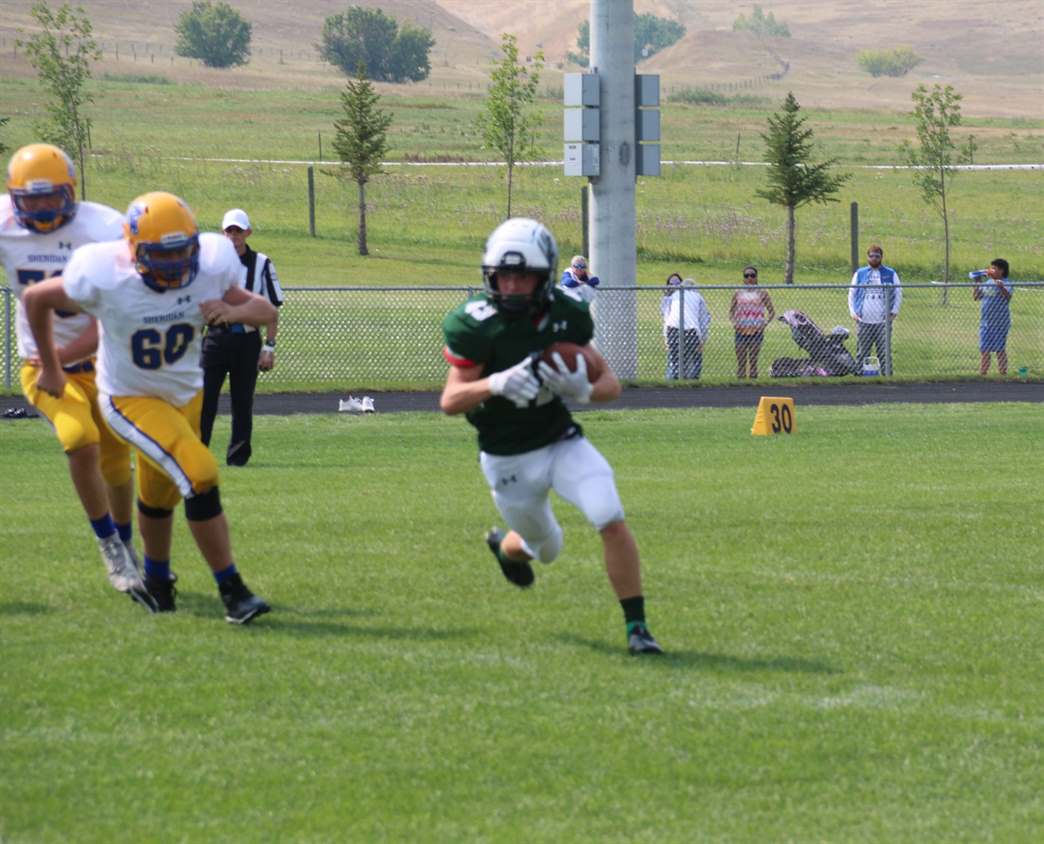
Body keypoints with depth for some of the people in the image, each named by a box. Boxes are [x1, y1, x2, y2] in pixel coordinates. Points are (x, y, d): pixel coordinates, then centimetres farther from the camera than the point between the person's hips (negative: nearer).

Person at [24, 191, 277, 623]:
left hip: (186, 393, 5)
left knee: (161, 494, 22)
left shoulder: (210, 267, -20)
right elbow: (36, 299, -11)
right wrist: (50, 368, 0)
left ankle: (157, 577, 49)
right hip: (131, 399, -5)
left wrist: (234, 310, -32)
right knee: (199, 476, -22)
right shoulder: (103, 278, -28)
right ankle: (232, 591, -15)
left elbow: (266, 311, -8)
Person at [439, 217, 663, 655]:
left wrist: (583, 390, -27)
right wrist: (496, 384, -37)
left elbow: (610, 383, -3)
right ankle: (505, 545, 52)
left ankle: (636, 626, -8)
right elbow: (450, 401, -18)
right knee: (546, 548, 14)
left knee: (611, 520, -18)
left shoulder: (565, 316, -10)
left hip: (562, 442, 2)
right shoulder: (475, 326, -19)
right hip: (508, 459, -2)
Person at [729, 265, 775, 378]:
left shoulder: (762, 294, 4)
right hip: (741, 331, 2)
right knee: (741, 362, 0)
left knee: (753, 361, -3)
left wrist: (765, 324, -4)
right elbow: (731, 311, 16)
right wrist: (735, 323, 0)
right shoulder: (738, 294, 8)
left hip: (756, 332, -2)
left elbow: (772, 312, 8)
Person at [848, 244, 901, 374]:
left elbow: (898, 293, 11)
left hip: (883, 321, -1)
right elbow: (851, 294, 14)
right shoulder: (860, 274, 11)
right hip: (864, 321, 1)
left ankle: (887, 374, -4)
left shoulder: (890, 274, 9)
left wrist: (894, 311, 0)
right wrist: (853, 312, 2)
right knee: (862, 353, 2)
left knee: (885, 352, -5)